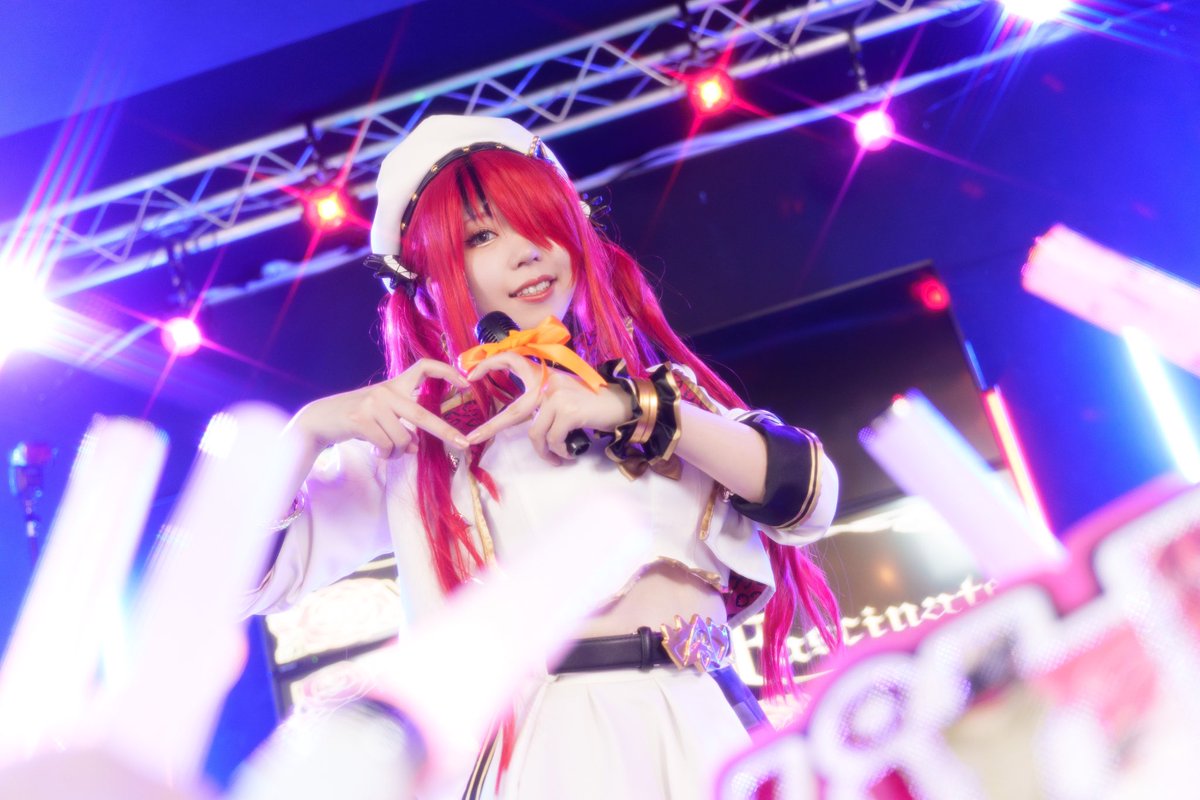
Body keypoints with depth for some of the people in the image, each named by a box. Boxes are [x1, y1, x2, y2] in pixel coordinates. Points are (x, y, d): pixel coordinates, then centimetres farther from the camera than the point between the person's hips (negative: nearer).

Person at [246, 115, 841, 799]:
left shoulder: (662, 388, 10)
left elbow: (810, 498, -4)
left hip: (702, 735, 2)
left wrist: (636, 408, -12)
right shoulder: (413, 437, 7)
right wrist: (308, 430, -9)